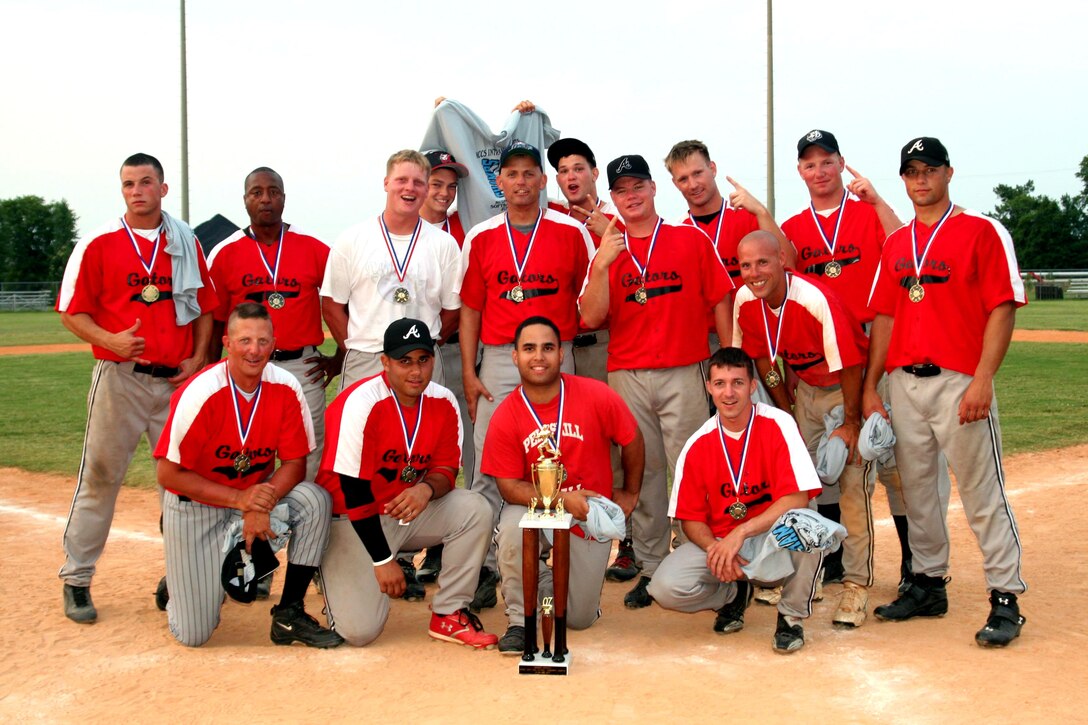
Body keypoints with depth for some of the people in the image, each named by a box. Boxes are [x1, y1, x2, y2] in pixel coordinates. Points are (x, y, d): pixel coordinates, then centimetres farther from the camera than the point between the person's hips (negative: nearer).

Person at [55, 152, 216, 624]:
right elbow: (72, 312, -2)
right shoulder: (98, 244, -1)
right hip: (119, 377, -3)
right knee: (100, 477, 1)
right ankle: (76, 580, 12)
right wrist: (111, 341, -19)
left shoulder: (186, 243, 9)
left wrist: (197, 358, -1)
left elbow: (204, 306, 13)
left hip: (178, 378, 3)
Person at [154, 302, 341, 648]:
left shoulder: (286, 389, -13)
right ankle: (179, 582, 31)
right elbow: (168, 474, -19)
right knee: (193, 634, -6)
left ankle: (289, 614, -11)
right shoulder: (200, 393, -23)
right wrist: (239, 499, -27)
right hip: (197, 506, -3)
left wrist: (262, 505, -25)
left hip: (256, 494, 3)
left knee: (316, 500, -27)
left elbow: (295, 462, -6)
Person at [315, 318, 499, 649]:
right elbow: (353, 491, -20)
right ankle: (342, 579, 17)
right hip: (352, 521, -5)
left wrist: (427, 488, -25)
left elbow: (446, 469, 2)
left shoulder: (443, 403, -5)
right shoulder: (360, 403, -21)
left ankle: (448, 615, -6)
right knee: (359, 630, -18)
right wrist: (383, 560, -19)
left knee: (475, 510, -19)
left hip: (408, 511, 5)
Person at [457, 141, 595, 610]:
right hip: (497, 361, 1)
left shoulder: (572, 232, 3)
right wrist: (468, 372, 4)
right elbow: (470, 308, 9)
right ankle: (483, 568, 7)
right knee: (488, 469, -1)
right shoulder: (480, 238, 8)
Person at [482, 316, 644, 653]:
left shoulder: (597, 396, -17)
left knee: (580, 618, 3)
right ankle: (520, 619, -12)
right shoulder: (505, 417, -15)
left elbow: (632, 442, -1)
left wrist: (630, 492, 9)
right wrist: (562, 499, -27)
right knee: (513, 529, -37)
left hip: (590, 517, 1)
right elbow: (509, 486, -14)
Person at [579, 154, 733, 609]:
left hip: (684, 375, -2)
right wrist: (603, 265, -12)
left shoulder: (692, 240, 5)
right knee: (642, 473, 5)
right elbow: (591, 318, 0)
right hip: (626, 378, 2)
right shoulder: (606, 252, 10)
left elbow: (720, 302, 6)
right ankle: (650, 568, 14)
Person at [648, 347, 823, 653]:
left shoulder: (778, 426, -12)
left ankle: (791, 616, -7)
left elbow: (798, 498, -22)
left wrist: (740, 533, -29)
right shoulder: (697, 445, -4)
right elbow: (691, 518, 1)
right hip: (717, 540, 3)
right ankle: (735, 594, 13)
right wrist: (715, 548, -20)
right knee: (665, 588, -23)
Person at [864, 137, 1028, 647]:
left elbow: (1003, 308, -7)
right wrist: (870, 386, 9)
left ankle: (1005, 598, 4)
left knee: (981, 491, -4)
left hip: (959, 381, -6)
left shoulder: (982, 232, -1)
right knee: (916, 487, 12)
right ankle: (928, 584, 24)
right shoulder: (895, 244, 15)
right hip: (904, 382, 6)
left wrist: (982, 380, -16)